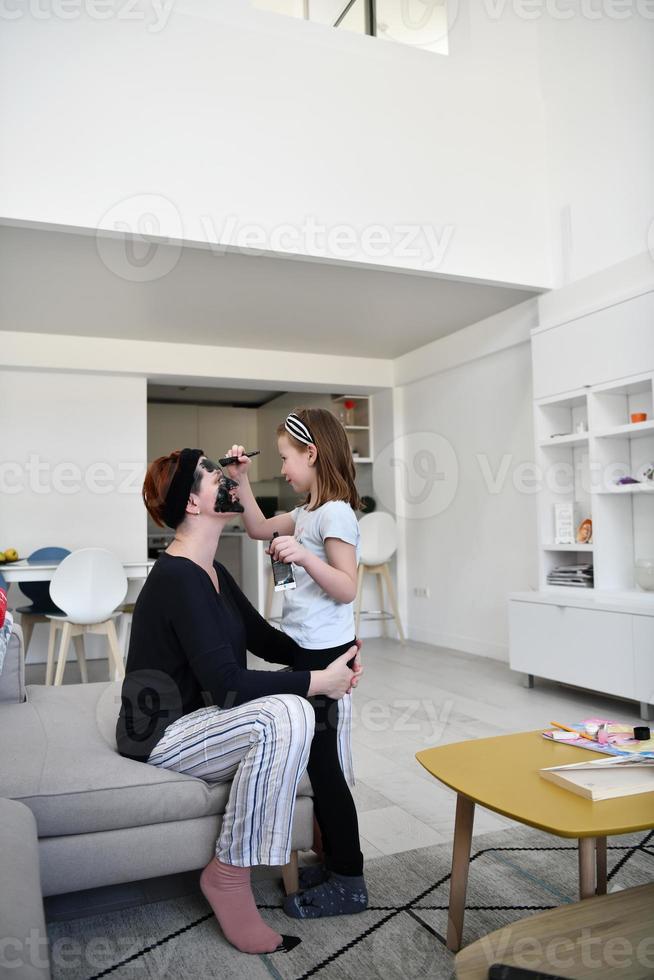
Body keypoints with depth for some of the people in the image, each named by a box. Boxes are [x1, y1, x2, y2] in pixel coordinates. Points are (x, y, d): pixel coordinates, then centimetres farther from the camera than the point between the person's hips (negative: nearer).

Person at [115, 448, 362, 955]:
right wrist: (319, 681, -23)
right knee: (284, 715, -29)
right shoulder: (178, 577, -23)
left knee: (298, 705, 3)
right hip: (161, 733, -10)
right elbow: (227, 684, -29)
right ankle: (228, 874, -14)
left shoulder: (211, 572, 8)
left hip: (195, 719, 10)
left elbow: (266, 640, 10)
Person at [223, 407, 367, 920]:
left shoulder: (335, 513, -16)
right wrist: (241, 482, 15)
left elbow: (346, 589, -21)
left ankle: (350, 881, 14)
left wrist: (303, 556, -34)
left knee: (325, 763, 0)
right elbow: (260, 529, 24)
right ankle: (336, 863, 31)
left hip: (326, 654, -9)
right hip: (303, 650, 9)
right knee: (318, 761, 16)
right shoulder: (307, 512, 12)